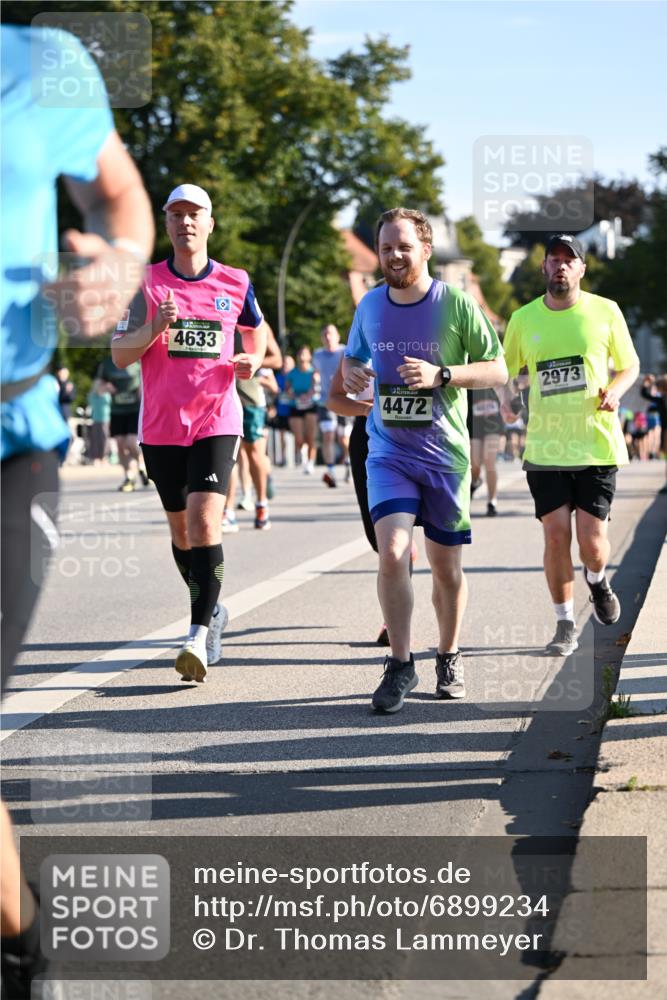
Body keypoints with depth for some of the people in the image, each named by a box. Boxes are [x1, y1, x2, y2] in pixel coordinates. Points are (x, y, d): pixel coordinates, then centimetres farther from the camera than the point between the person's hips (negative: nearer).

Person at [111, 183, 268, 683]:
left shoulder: (235, 283, 4)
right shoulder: (146, 282, 2)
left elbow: (256, 329, 24)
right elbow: (120, 355, -1)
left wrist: (253, 360, 3)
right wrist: (154, 327, -19)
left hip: (217, 421, -2)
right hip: (161, 425, 2)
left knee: (204, 521, -18)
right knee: (181, 529, 12)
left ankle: (199, 636, -21)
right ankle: (211, 610, 35)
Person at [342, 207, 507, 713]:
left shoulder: (457, 304, -7)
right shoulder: (370, 305, 3)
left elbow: (498, 370, -6)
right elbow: (352, 358, 20)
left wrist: (440, 374, -20)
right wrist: (351, 374, -4)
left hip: (446, 454, -1)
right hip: (388, 451, 1)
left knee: (447, 567, 8)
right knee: (392, 552, -17)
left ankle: (449, 658, 30)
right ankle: (401, 665, -5)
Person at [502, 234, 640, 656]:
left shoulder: (605, 312, 1)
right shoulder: (523, 319, 5)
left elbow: (630, 364, 11)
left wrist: (615, 390, -9)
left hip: (597, 445, -1)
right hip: (545, 447, 1)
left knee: (592, 541, -4)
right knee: (556, 535, -4)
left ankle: (597, 581, 32)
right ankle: (566, 625, 10)